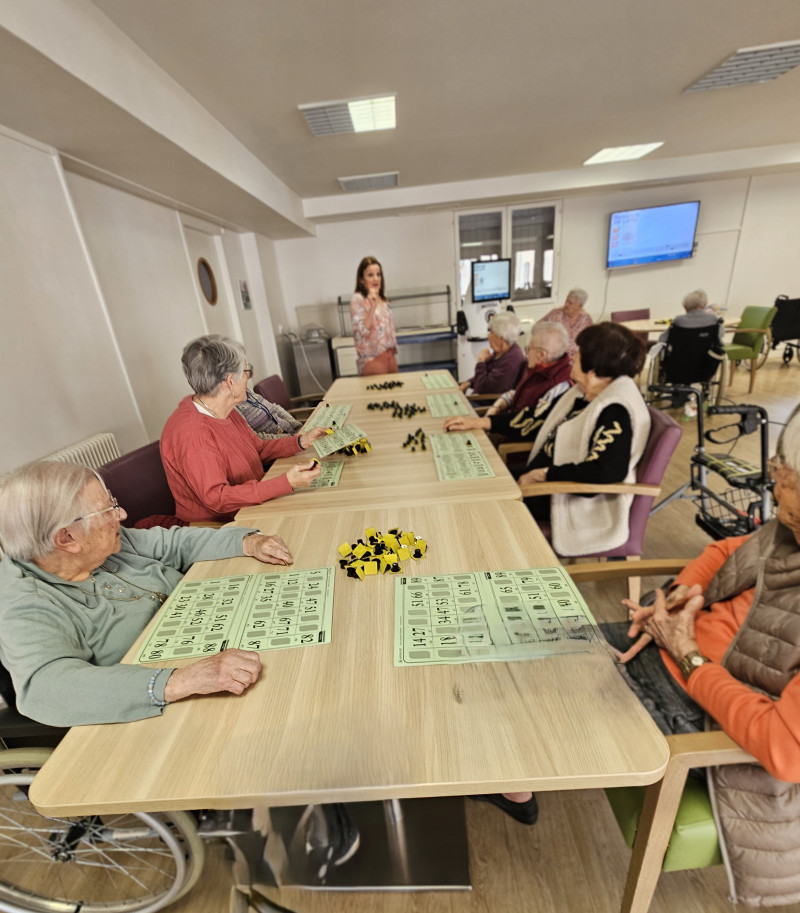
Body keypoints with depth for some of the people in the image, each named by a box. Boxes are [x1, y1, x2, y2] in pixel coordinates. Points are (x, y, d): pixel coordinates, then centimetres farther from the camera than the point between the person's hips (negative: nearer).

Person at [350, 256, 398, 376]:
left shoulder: (382, 298, 12)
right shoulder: (358, 299, -9)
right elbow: (361, 331, -19)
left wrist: (393, 351, 15)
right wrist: (373, 306, -26)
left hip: (390, 355, 7)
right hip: (373, 358, -7)